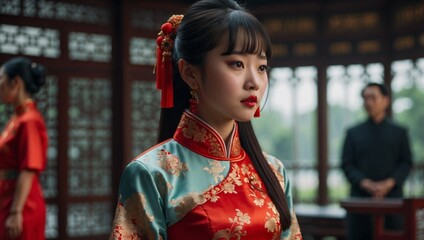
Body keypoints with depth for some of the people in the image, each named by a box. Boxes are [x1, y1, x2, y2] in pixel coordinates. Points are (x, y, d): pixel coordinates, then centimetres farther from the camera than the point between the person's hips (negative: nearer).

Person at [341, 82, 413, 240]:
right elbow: (347, 164, 6)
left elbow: (407, 163, 6)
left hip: (391, 197, 0)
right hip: (360, 198, 1)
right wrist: (365, 183, -12)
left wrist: (389, 183, -11)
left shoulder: (399, 132, 12)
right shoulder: (353, 133, 13)